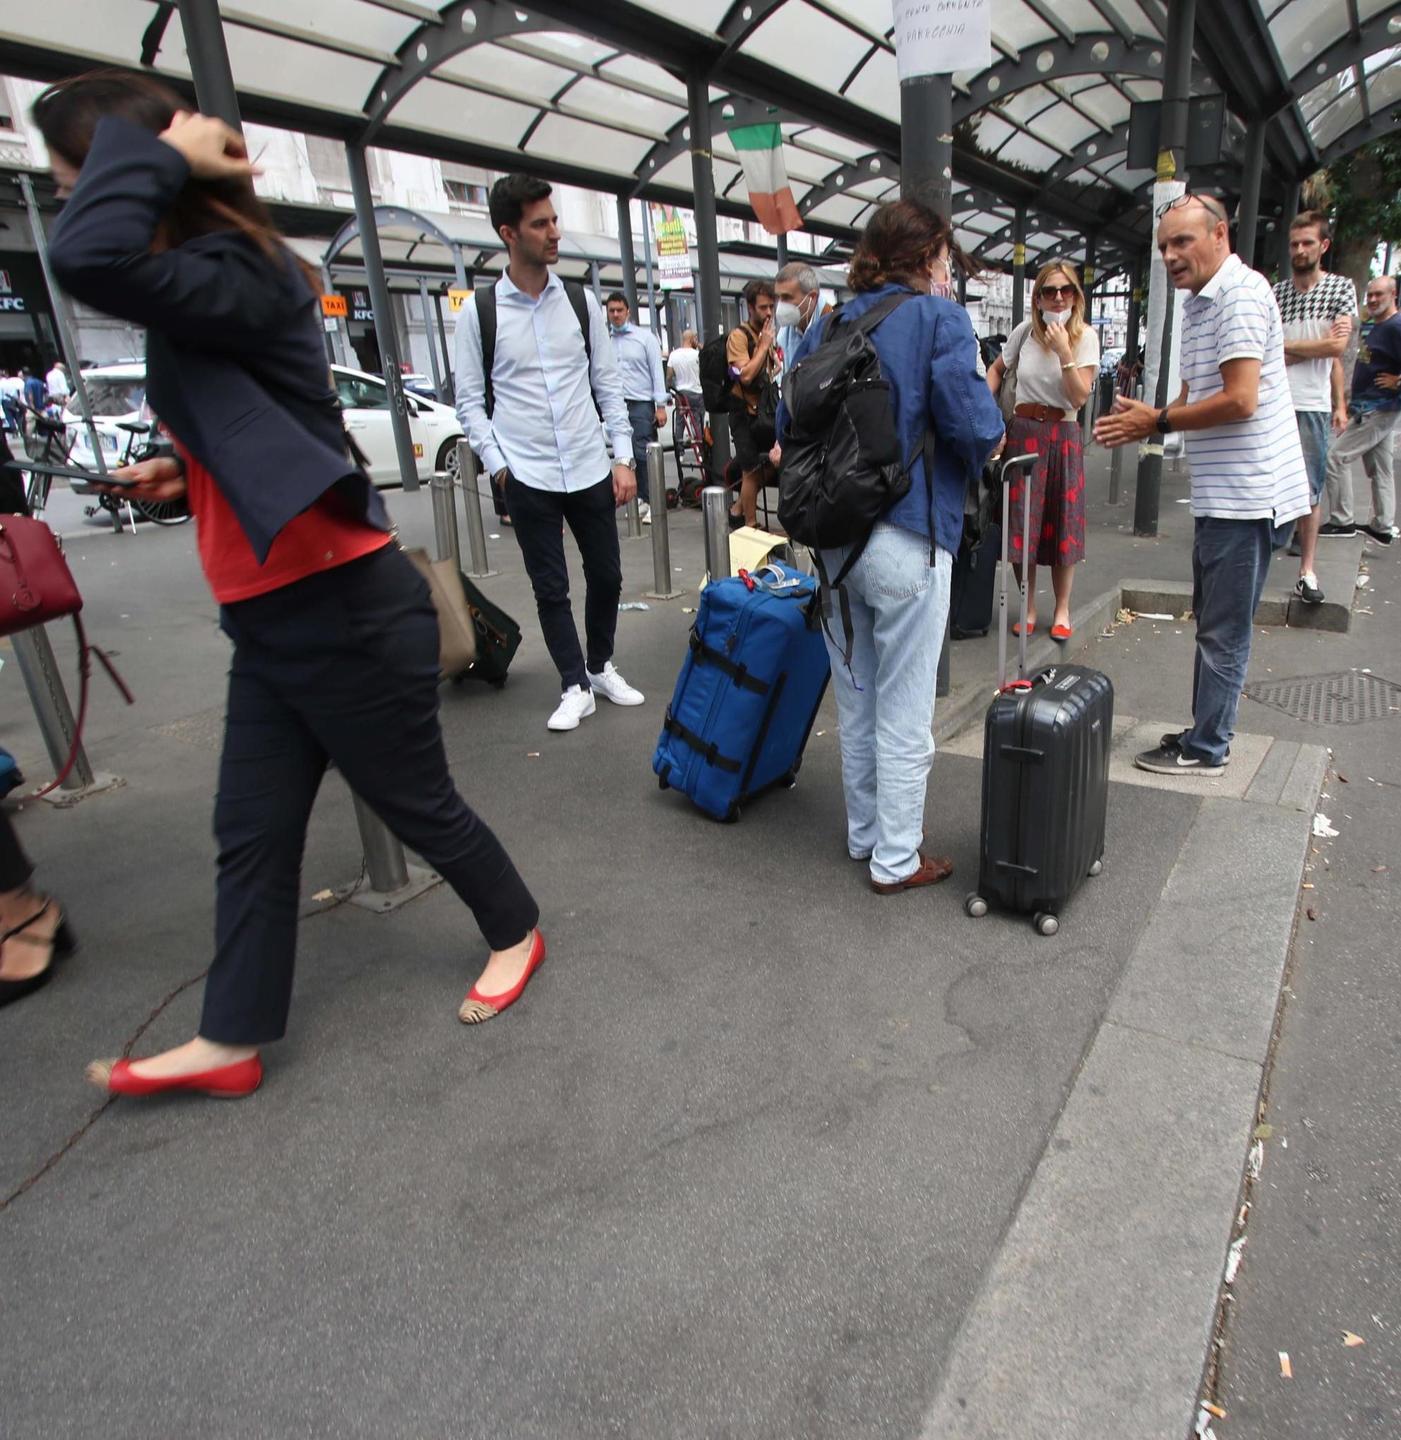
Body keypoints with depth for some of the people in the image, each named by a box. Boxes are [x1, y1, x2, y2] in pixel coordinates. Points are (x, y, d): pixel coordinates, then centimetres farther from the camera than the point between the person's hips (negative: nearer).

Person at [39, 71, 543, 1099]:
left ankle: (515, 932, 36)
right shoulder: (205, 286, 13)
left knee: (417, 803, 9)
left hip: (344, 611, -10)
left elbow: (90, 259, -36)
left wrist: (154, 154, -19)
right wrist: (188, 472, 8)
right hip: (271, 618, 10)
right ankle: (233, 1040, 31)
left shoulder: (238, 275, -17)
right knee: (252, 832, 15)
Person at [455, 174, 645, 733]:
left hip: (590, 471, 3)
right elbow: (470, 400, 2)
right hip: (529, 478, -2)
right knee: (550, 588, 5)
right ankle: (575, 687, 20)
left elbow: (608, 385, 7)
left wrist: (624, 458, 1)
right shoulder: (478, 313, -2)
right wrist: (498, 464, -7)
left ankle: (600, 667, 33)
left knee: (606, 575, 11)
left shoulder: (582, 303, 5)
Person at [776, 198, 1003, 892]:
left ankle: (864, 834, 33)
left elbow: (786, 425, 10)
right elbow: (975, 425, -15)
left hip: (832, 538, 6)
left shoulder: (823, 327, 9)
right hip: (907, 539, -6)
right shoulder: (939, 318, -6)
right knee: (904, 712, 5)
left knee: (855, 700, 19)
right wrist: (991, 433, 7)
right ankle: (896, 860, 17)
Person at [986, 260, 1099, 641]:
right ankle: (1028, 609, 16)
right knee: (1020, 522, 3)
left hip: (1062, 435, -1)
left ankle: (1062, 611, 15)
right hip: (1022, 431, 2)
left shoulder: (1085, 336, -5)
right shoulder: (1025, 331, 0)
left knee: (1062, 523, 3)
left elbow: (1080, 397, -14)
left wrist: (1064, 352, -24)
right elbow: (997, 370, 17)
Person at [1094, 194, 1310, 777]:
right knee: (1212, 620, 17)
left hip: (1244, 492, -10)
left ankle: (1205, 749, 8)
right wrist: (1145, 420, 0)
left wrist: (1158, 421, -12)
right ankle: (1206, 730, 29)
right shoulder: (1197, 304, 17)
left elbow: (1239, 400, -22)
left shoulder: (1241, 293, -14)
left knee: (1223, 630, -2)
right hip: (1220, 493, 10)